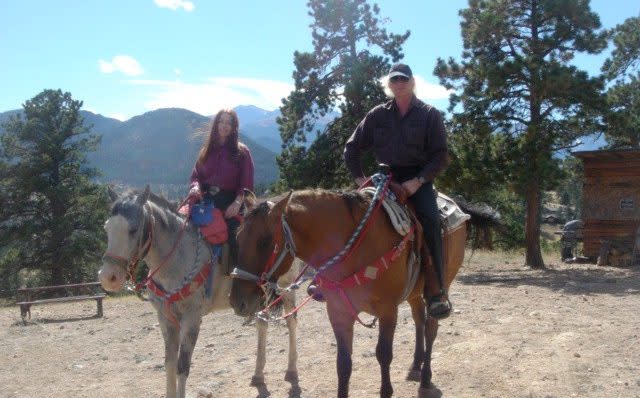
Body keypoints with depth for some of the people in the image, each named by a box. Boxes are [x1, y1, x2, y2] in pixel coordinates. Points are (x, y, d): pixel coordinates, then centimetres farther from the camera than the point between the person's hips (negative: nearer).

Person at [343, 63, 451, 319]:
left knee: (430, 220, -29)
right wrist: (359, 178, 1)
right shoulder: (378, 115, 11)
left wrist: (418, 181, -16)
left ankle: (436, 291, -26)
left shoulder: (430, 115, 4)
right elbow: (352, 148, 16)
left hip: (418, 179, -3)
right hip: (385, 178, 3)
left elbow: (440, 156, -2)